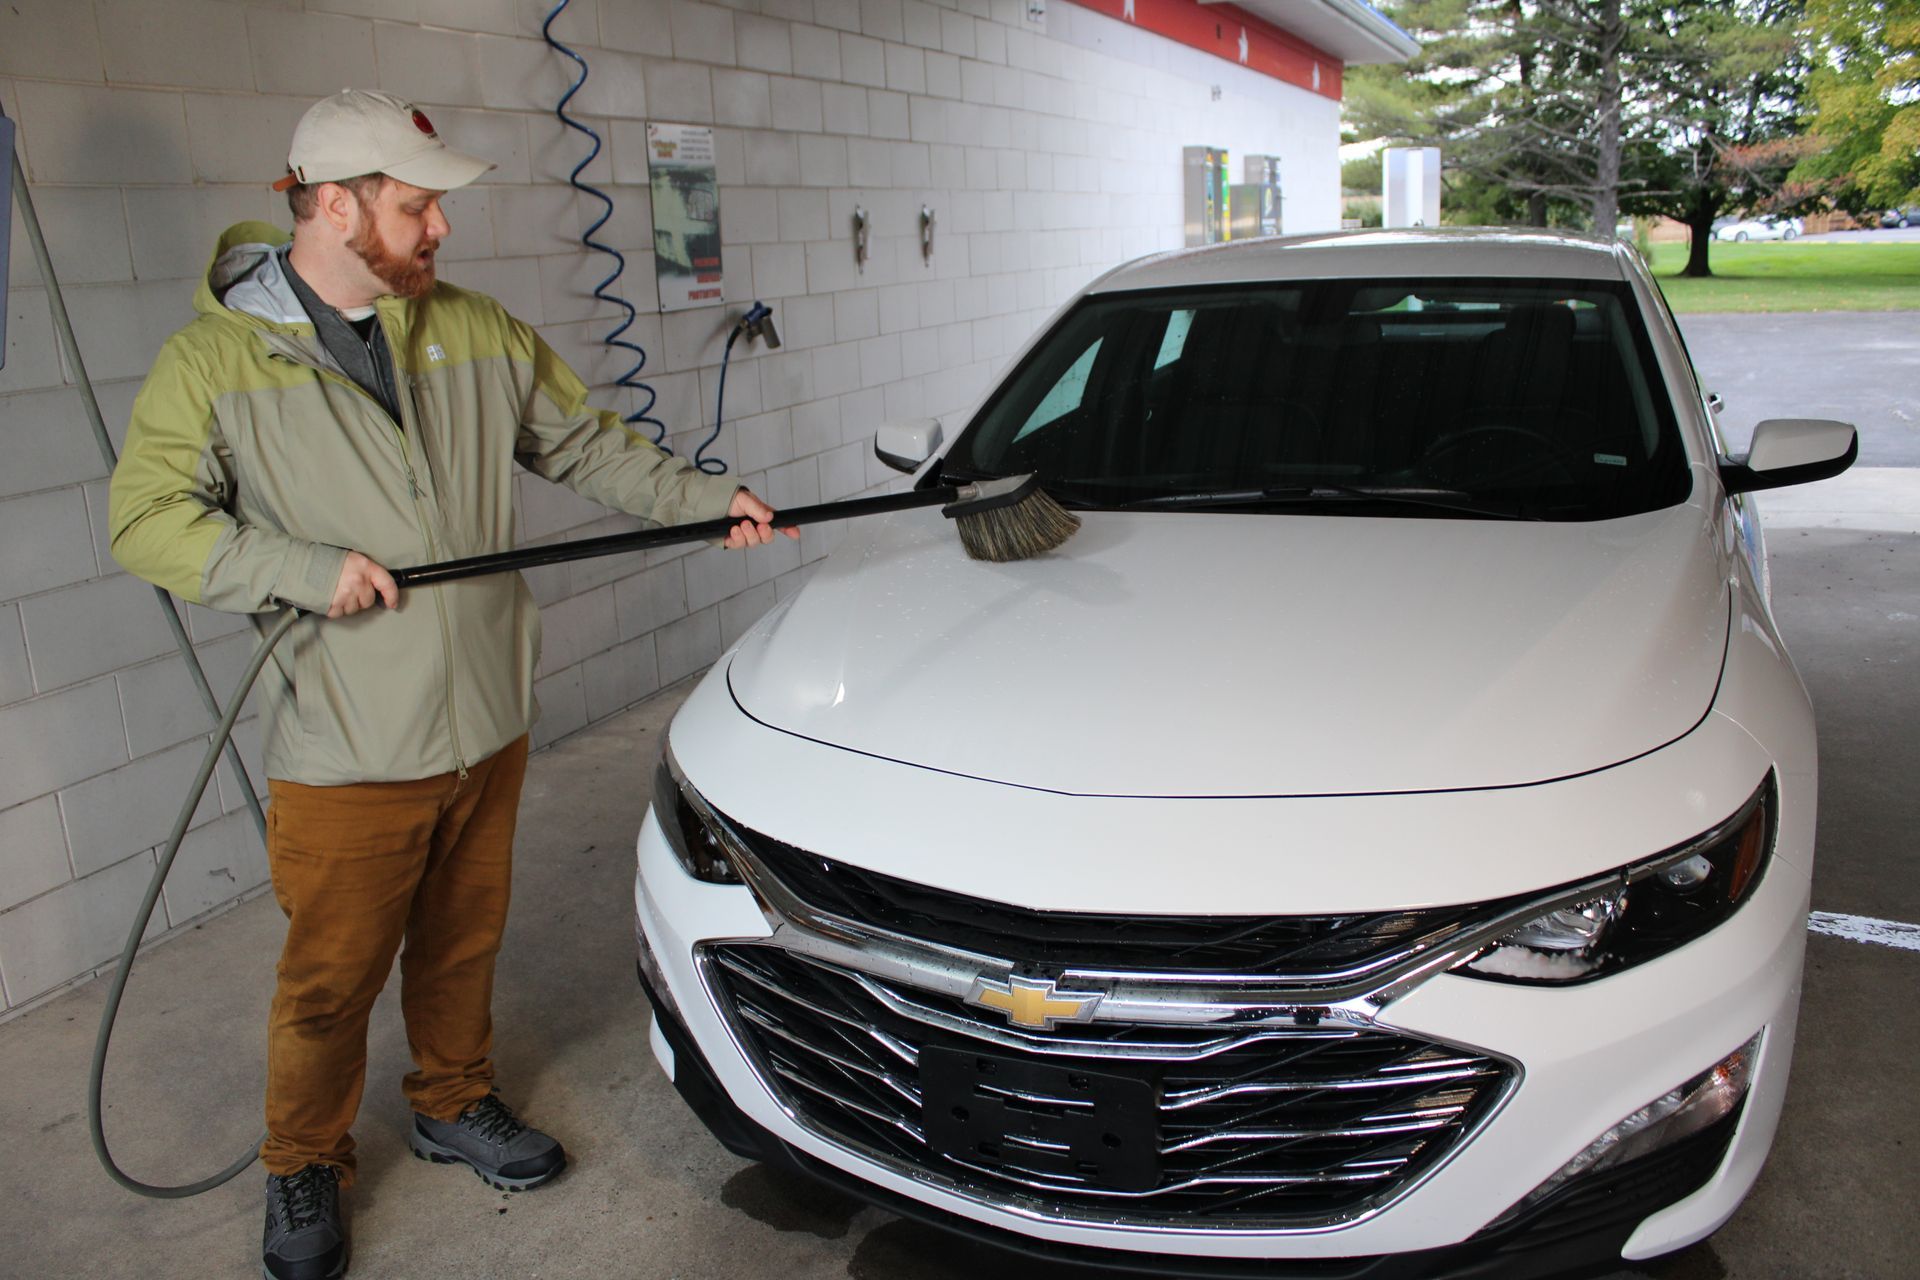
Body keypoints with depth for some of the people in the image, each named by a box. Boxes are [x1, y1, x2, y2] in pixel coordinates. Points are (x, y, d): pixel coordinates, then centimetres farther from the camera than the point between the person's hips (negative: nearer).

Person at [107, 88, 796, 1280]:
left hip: (488, 723, 4)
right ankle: (305, 1167, 34)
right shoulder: (216, 359, -7)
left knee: (464, 942, 20)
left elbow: (586, 444, 13)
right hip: (344, 750, -4)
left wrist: (706, 498, 5)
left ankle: (456, 1104, 44)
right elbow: (148, 520, -9)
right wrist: (307, 571, -20)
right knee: (331, 978, 9)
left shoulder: (479, 333, 6)